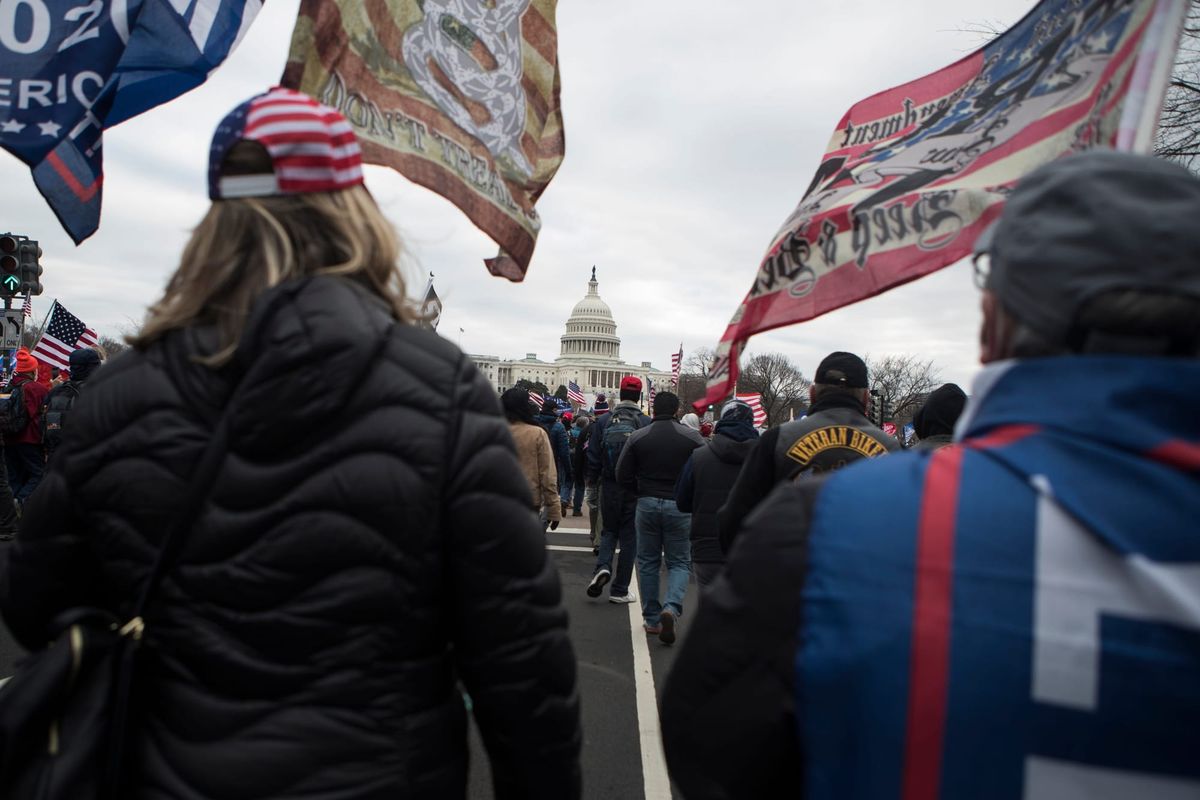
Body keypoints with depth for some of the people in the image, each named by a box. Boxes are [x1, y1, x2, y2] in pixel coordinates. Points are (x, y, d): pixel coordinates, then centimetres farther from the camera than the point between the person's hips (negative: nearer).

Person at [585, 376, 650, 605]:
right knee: (629, 536, 8)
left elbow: (593, 455, 1)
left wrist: (592, 479, 16)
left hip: (610, 486, 2)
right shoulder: (646, 423, -8)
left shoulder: (603, 421, -2)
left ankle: (603, 567, -8)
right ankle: (619, 589, 12)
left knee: (609, 530, 19)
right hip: (636, 488, -1)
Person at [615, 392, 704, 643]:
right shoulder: (693, 438, -5)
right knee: (680, 562, 10)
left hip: (647, 505, 2)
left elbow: (623, 476, -1)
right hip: (680, 507, -1)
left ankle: (652, 619, 18)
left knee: (648, 562, 14)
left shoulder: (637, 437, -1)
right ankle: (671, 607, -14)